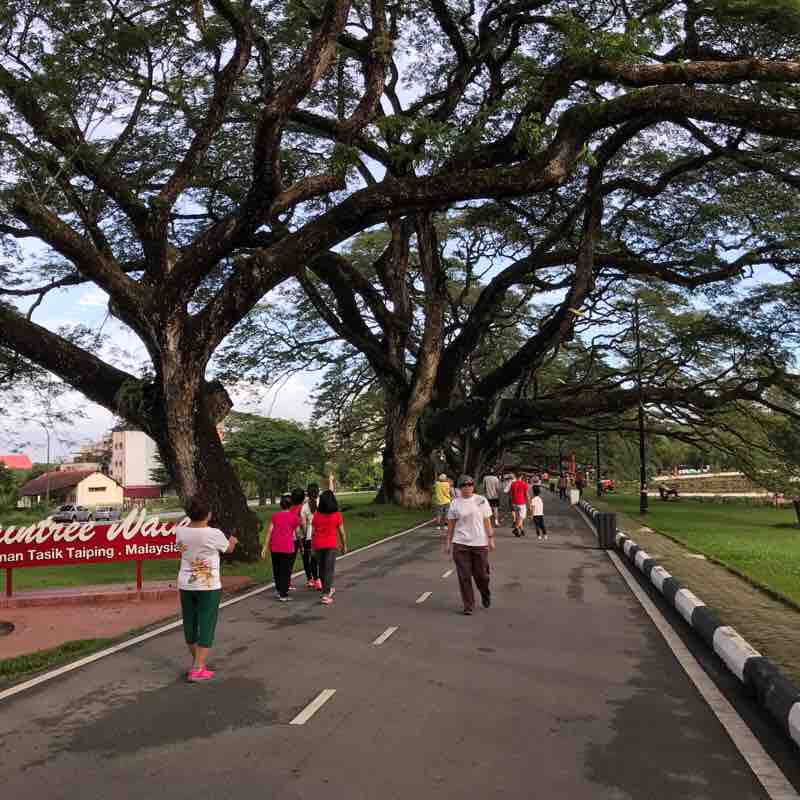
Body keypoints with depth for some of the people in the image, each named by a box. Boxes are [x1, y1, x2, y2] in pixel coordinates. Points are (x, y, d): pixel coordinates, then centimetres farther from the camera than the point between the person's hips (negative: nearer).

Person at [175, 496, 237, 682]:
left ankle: (197, 661, 33)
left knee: (190, 623, 16)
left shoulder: (180, 531, -6)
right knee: (206, 625, 3)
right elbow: (229, 549, 4)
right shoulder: (214, 534, -15)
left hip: (186, 585, 5)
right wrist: (232, 541, 27)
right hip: (208, 586, -5)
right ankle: (197, 670, 2)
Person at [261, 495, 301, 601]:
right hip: (288, 547, -2)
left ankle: (279, 591, 27)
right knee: (286, 571, 5)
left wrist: (265, 547, 3)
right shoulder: (294, 517, 2)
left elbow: (269, 531, 1)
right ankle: (283, 595, 3)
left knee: (276, 570, 17)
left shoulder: (275, 515, 7)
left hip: (275, 547, 3)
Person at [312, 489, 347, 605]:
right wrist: (344, 545, 10)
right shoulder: (337, 515, -7)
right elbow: (341, 532, -3)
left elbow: (313, 532, 2)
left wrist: (313, 546, 12)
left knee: (322, 568, 18)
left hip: (318, 545, 3)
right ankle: (325, 595, -8)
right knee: (329, 569, -1)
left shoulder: (316, 515, -2)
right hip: (331, 545, -3)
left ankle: (328, 589, 35)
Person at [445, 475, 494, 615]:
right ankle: (468, 605, 14)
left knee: (481, 574, 6)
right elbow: (451, 524, 7)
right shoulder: (455, 503, 2)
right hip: (460, 544, 1)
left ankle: (485, 595, 38)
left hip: (480, 543, 0)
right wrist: (449, 542, 6)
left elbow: (487, 521, 2)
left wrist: (490, 538, -1)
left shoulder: (481, 500, 0)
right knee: (464, 576, 2)